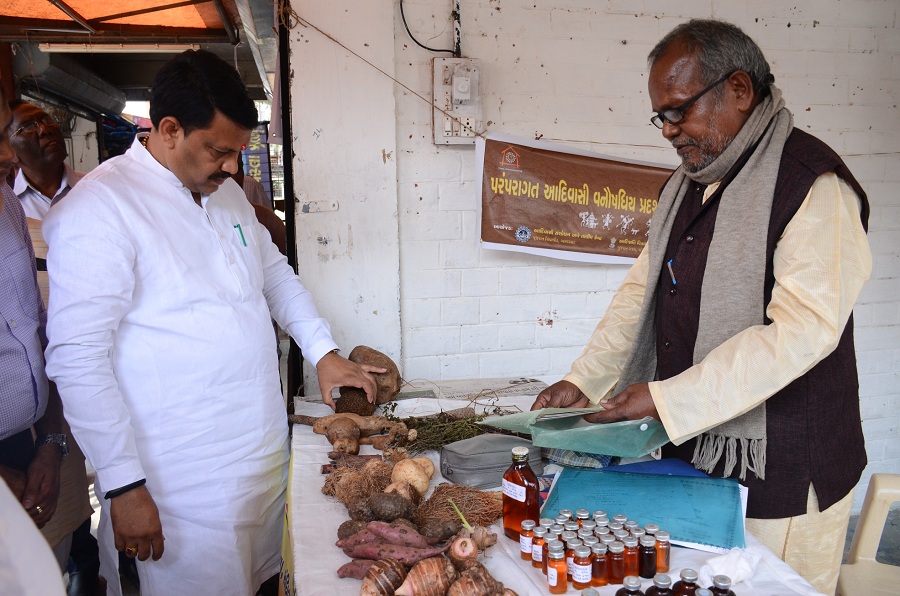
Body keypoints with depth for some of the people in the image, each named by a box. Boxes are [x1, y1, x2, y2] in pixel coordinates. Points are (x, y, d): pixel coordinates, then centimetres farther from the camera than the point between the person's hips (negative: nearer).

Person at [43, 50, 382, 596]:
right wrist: (123, 486, -18)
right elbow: (78, 359, -19)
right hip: (183, 484, -7)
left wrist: (324, 351, 11)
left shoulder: (228, 194, 10)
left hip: (265, 450, 8)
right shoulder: (98, 208, -16)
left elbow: (275, 272, 22)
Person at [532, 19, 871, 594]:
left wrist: (666, 398, -24)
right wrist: (581, 381, 3)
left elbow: (803, 330, -23)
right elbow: (641, 291, 13)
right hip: (690, 453, 7)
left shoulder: (812, 184, -14)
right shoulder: (685, 185, 11)